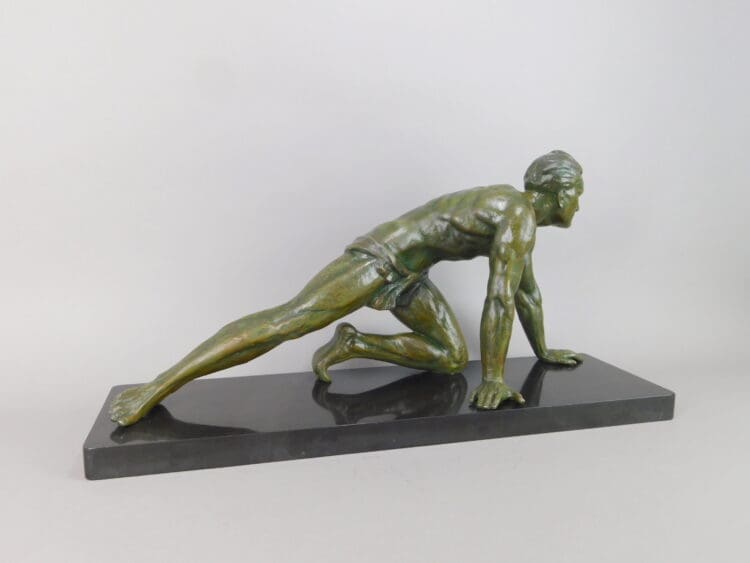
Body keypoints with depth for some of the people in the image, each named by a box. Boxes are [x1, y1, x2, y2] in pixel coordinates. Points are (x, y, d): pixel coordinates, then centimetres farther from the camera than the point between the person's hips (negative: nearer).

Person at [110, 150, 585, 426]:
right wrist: (494, 379, -17)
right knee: (288, 319, -20)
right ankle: (158, 387, -17)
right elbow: (500, 298, -23)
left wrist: (543, 351, 35)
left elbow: (526, 290, 28)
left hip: (407, 274, 10)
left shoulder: (519, 218, 17)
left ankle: (353, 345, 2)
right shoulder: (520, 214, -14)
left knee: (453, 357, 7)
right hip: (380, 257, -10)